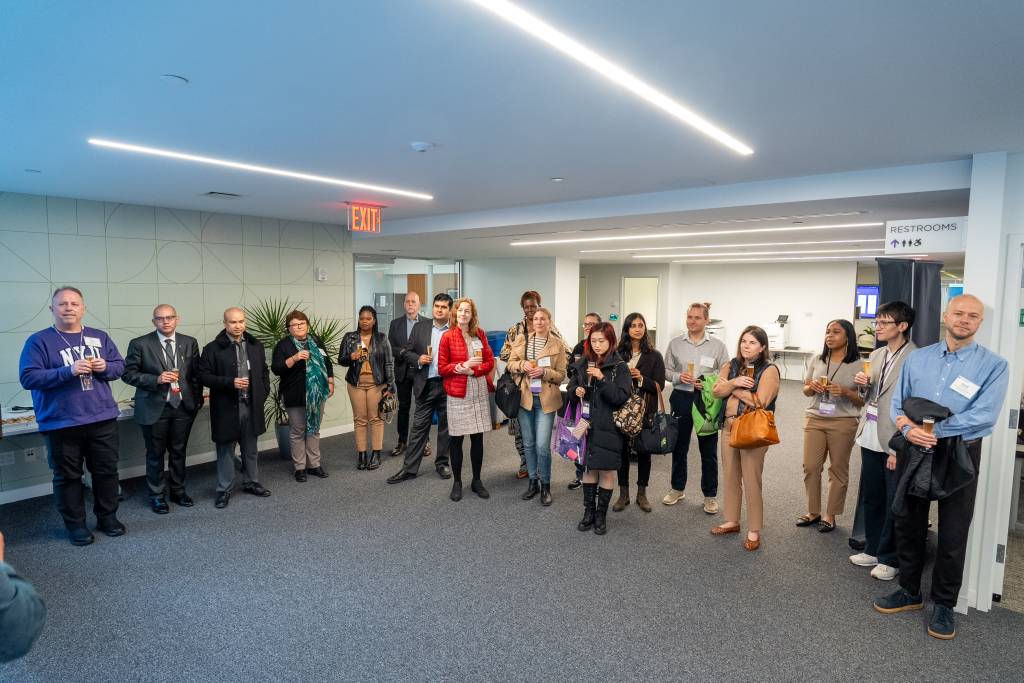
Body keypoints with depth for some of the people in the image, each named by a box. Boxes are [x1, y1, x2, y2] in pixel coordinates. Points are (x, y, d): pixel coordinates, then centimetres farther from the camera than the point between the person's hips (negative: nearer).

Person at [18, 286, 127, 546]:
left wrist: (105, 367, -12)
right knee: (67, 476, 9)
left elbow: (119, 365, 11)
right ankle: (75, 524, 23)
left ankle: (107, 517, 28)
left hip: (103, 419, 3)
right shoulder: (39, 340, -5)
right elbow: (28, 377, -12)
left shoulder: (100, 337, 7)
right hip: (61, 423, -3)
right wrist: (68, 371, -24)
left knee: (107, 470, 13)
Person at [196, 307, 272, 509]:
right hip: (226, 407, -4)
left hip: (252, 406, 4)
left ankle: (251, 482, 30)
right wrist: (230, 382, -19)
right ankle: (224, 490, 18)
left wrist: (262, 394, 5)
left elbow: (264, 373, 15)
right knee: (226, 449, 6)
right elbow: (203, 375, -9)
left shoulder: (256, 346, 8)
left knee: (251, 448, 15)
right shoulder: (213, 348, -6)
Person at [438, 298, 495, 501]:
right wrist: (464, 365, -14)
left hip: (479, 393, 3)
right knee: (456, 438, 3)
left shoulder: (480, 334, 7)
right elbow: (442, 368, -4)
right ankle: (457, 482, 18)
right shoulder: (448, 337, -3)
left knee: (477, 437, 8)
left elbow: (489, 362, 5)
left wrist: (471, 370, -10)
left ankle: (476, 480, 22)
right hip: (457, 394, -3)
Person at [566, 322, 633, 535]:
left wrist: (602, 379, -24)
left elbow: (622, 396, -15)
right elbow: (571, 390, 14)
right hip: (586, 424, 4)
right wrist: (575, 391, -9)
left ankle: (601, 515, 19)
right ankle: (589, 511, 24)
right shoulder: (582, 364, 6)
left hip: (608, 427, -3)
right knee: (588, 467, 11)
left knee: (607, 470, 4)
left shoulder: (619, 367, -7)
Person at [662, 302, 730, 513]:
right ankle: (677, 488, 31)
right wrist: (678, 376, -13)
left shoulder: (717, 345, -2)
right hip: (682, 398, 2)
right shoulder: (675, 343, 3)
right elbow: (666, 369, 7)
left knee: (708, 449, 5)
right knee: (679, 445, 14)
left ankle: (710, 495, 20)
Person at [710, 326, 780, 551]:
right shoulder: (731, 366, 10)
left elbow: (760, 402, -18)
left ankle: (754, 531, 12)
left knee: (751, 482, -1)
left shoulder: (769, 370, -8)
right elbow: (717, 390, 0)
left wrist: (733, 390, -8)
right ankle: (732, 521, 30)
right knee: (731, 477, 15)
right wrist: (735, 382, -17)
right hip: (729, 428, 6)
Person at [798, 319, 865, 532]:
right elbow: (806, 389, 12)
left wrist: (845, 392, -20)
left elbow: (863, 401, -3)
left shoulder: (858, 365, -6)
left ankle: (830, 515, 22)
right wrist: (812, 387, -10)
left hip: (843, 423, -3)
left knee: (838, 469, 9)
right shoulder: (816, 360, 4)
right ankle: (813, 512, 21)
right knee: (810, 467, 6)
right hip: (815, 420, 3)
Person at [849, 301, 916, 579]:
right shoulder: (876, 355, 11)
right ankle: (873, 549, 32)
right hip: (871, 437, 8)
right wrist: (863, 385, -2)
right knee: (871, 496, 17)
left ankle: (890, 558, 21)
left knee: (894, 502, 6)